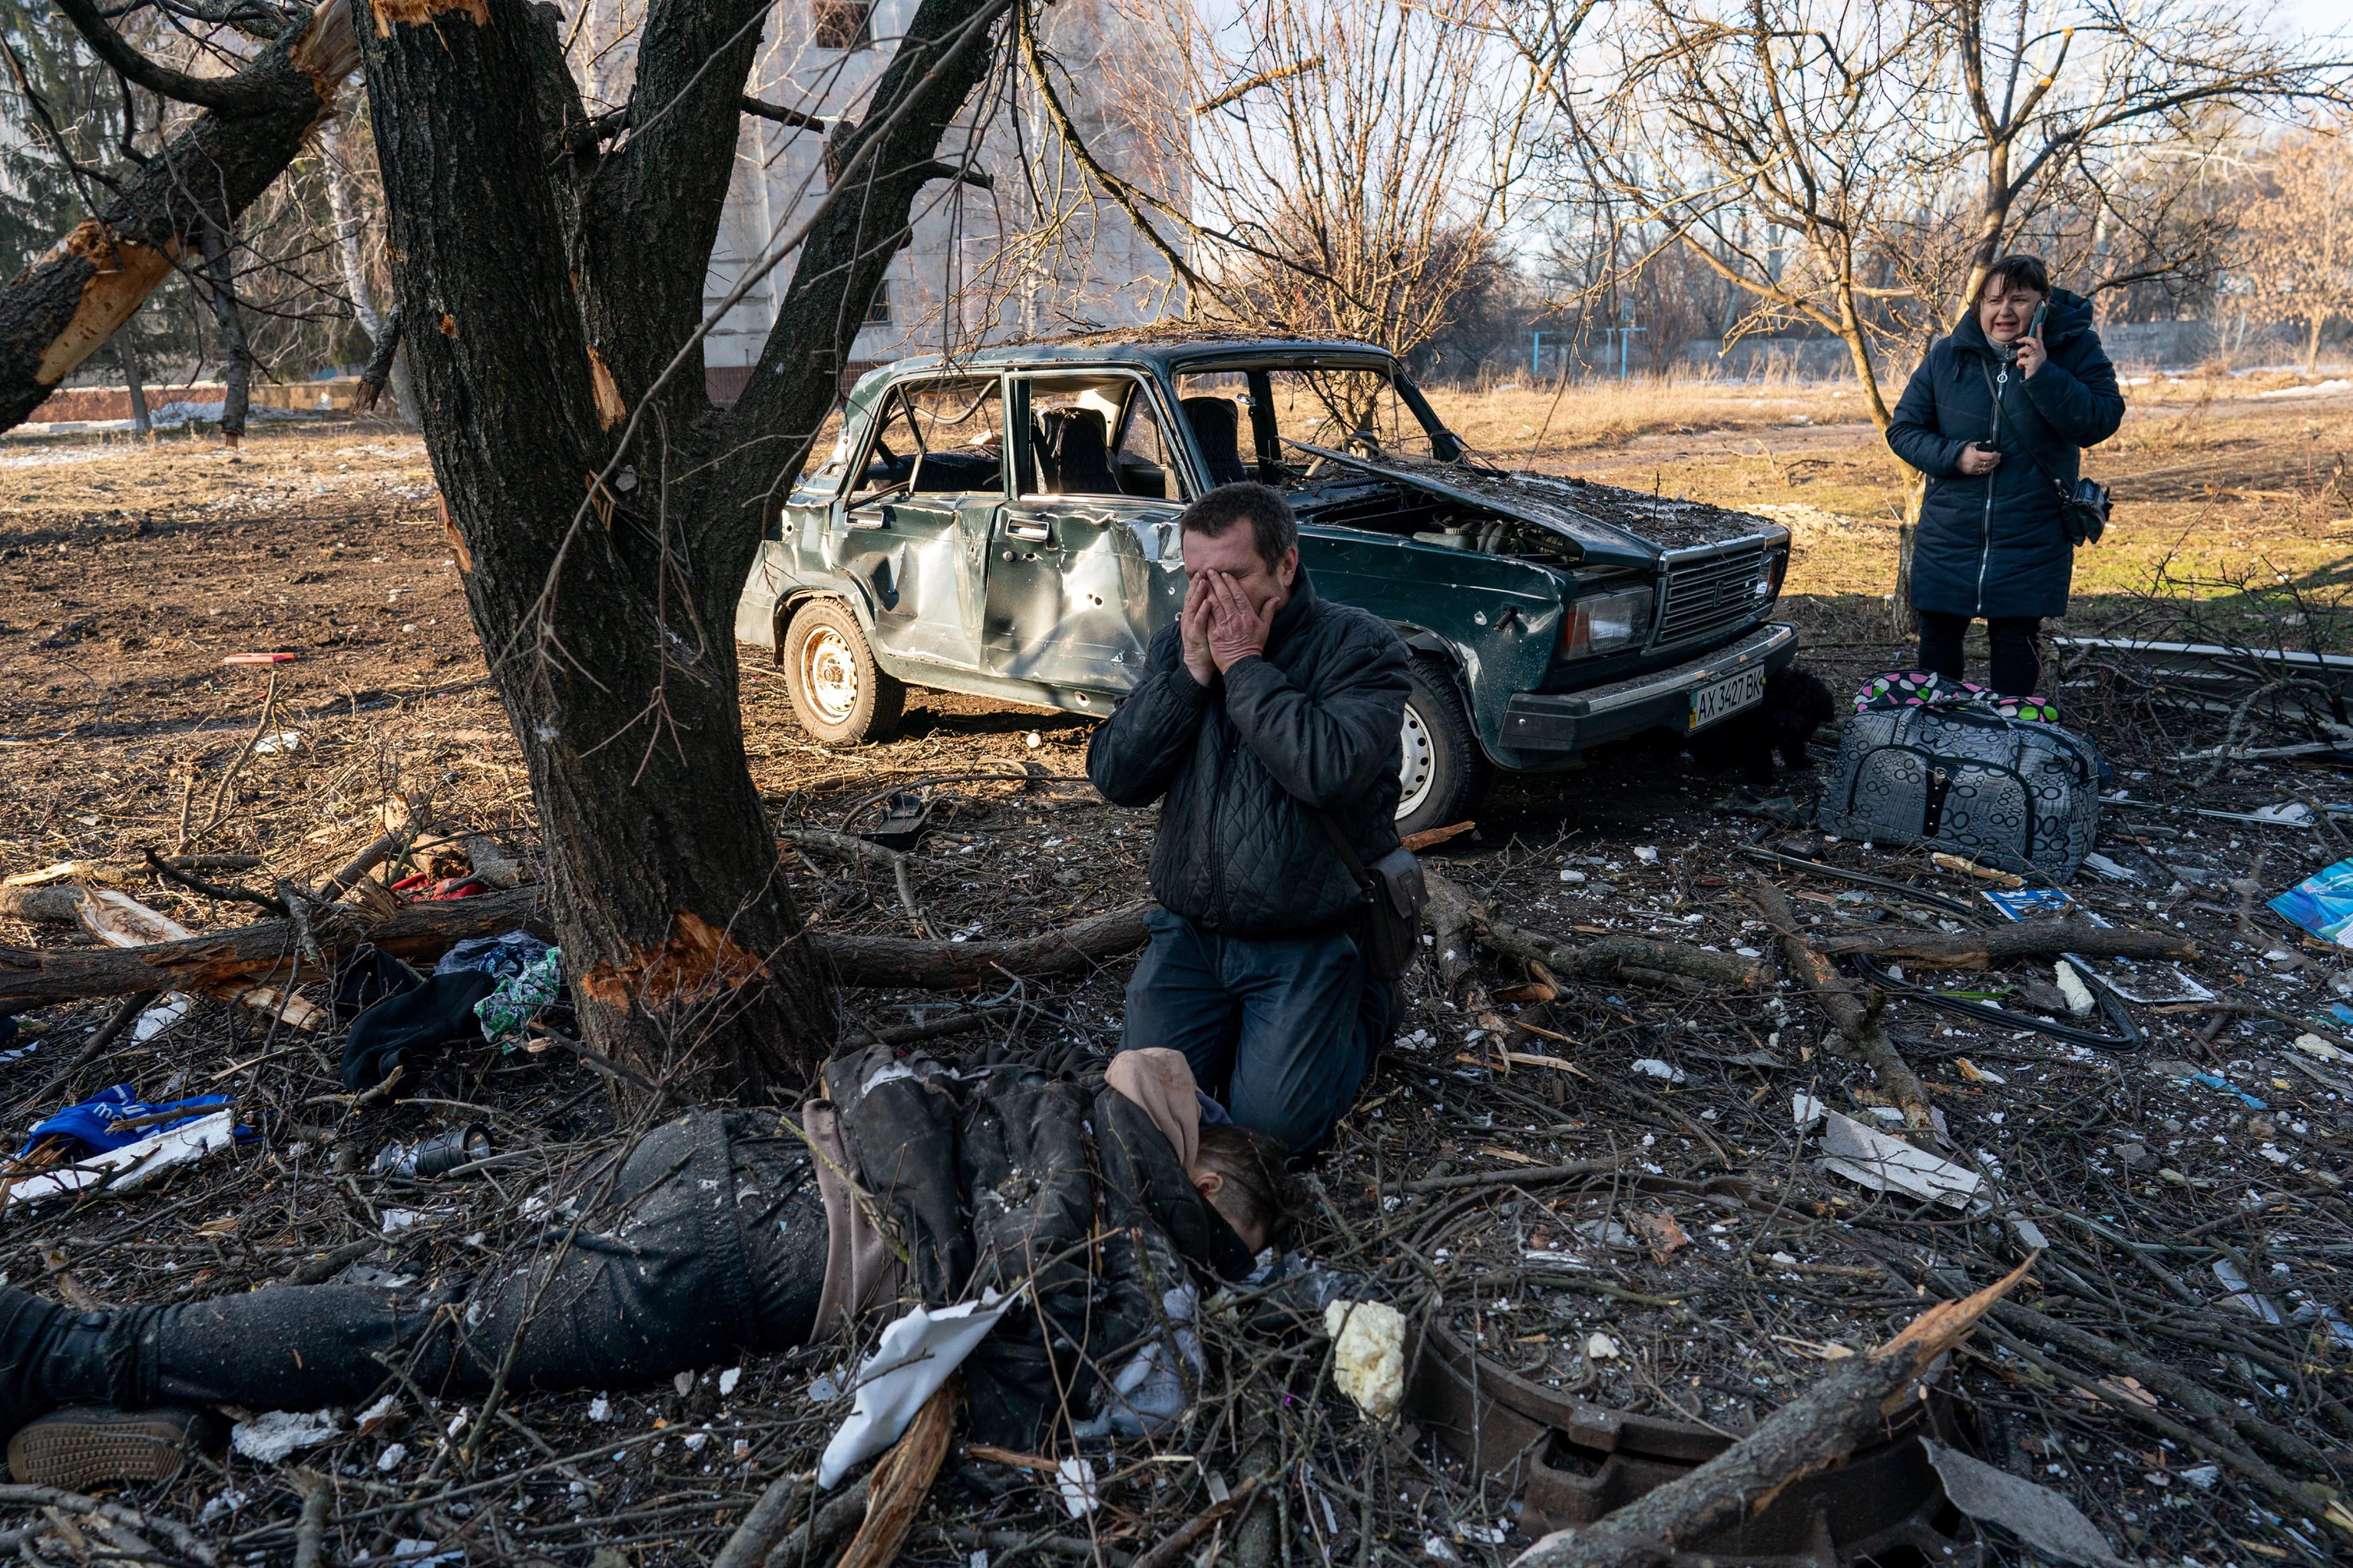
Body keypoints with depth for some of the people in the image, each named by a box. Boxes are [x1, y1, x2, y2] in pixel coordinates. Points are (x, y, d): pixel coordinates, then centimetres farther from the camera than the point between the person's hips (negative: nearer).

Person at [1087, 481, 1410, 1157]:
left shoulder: (1360, 645, -10)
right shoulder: (1176, 645, 5)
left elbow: (1331, 772, -28)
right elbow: (1114, 777, -5)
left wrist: (1245, 667, -20)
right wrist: (1192, 672, -14)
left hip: (1306, 942, -4)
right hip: (1189, 935, 5)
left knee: (1276, 1125, -11)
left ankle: (1368, 1004, 17)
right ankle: (1229, 1024, 25)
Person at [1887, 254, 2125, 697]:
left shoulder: (2075, 348, -3)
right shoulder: (1947, 355, 1)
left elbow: (2102, 422, -14)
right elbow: (1902, 429, 4)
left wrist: (2044, 376, -24)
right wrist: (1954, 456, -13)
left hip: (2033, 540, -1)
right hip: (1949, 536, 2)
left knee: (2017, 641, 8)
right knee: (1937, 636, 7)